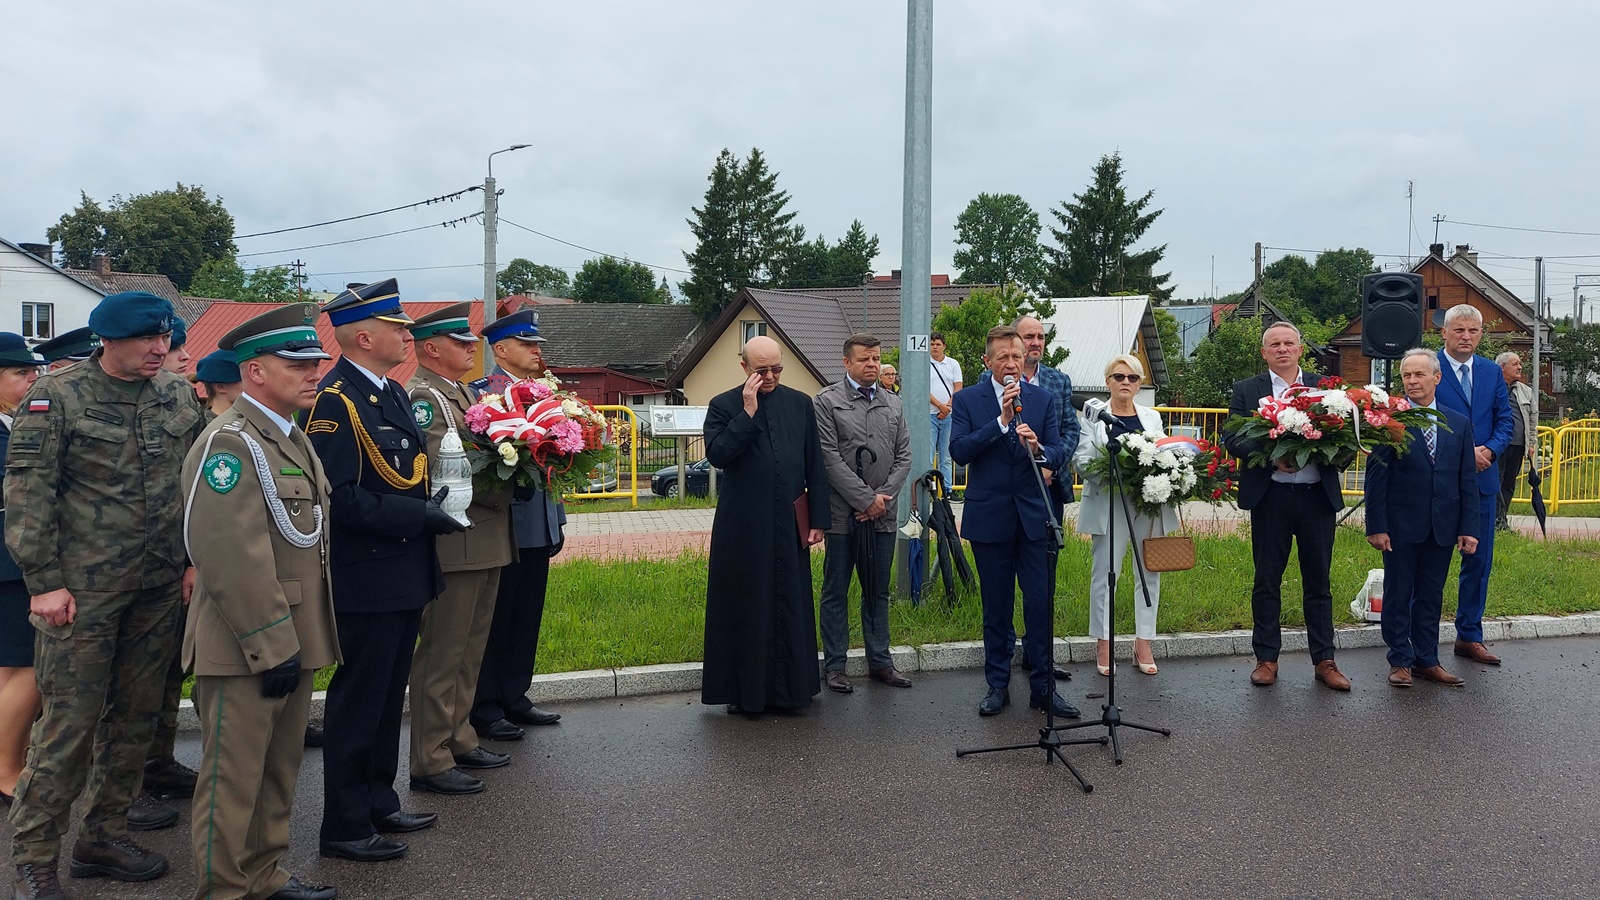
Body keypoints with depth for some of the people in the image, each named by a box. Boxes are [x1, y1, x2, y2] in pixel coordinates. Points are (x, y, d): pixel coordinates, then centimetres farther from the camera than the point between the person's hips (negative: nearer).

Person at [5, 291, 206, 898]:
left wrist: (196, 560, 7)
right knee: (71, 716, -2)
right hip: (83, 589, -5)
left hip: (161, 586, 5)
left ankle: (104, 837, 26)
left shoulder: (179, 396, 7)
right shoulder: (56, 396, -7)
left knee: (136, 713, 11)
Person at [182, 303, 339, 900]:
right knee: (234, 779, 3)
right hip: (246, 650, -9)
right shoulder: (228, 442, -16)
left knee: (279, 772, 19)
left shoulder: (293, 439, 14)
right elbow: (233, 557, -23)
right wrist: (270, 646, -22)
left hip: (290, 643, 9)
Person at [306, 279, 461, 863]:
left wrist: (432, 506, 6)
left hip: (404, 575, 10)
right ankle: (345, 826, 15)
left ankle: (379, 803, 33)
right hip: (367, 580, -9)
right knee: (357, 700, 2)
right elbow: (340, 497, -24)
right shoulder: (335, 401, -17)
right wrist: (418, 517, -21)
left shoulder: (392, 392, 12)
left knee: (387, 697, 19)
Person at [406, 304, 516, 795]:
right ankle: (430, 761, 7)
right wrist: (505, 493, -17)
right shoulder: (422, 396, -13)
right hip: (455, 545, -10)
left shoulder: (462, 392, 18)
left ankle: (458, 739, 30)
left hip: (486, 543, 10)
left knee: (470, 648, 18)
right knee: (442, 653, -2)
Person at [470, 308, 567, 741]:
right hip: (501, 525, -7)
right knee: (493, 617, 2)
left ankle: (515, 697, 24)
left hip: (538, 526, 7)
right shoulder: (480, 392, -8)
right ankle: (485, 708, 11)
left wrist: (558, 520, 18)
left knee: (527, 615, 13)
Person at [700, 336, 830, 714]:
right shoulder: (724, 406, 1)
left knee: (791, 607, 8)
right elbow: (717, 455, -14)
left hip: (789, 524, 2)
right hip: (741, 526, -2)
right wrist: (748, 412, -16)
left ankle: (789, 689, 20)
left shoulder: (800, 403, 8)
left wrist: (819, 519, 4)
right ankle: (745, 692, 16)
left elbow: (815, 466, 8)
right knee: (743, 608, 5)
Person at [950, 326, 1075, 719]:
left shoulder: (1043, 399, 6)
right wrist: (1001, 420, -20)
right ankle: (998, 685, 21)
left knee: (1040, 603, 1)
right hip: (989, 517, -1)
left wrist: (1038, 449, -22)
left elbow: (1058, 456, 0)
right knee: (996, 607, 9)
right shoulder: (967, 400, 0)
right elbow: (959, 451, -14)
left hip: (1033, 515, 1)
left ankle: (1043, 686, 13)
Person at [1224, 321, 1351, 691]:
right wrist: (1271, 456, -18)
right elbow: (1233, 439, -4)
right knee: (1267, 581, 6)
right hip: (1270, 497, -1)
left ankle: (1324, 660, 16)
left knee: (1318, 582, 8)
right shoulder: (1246, 390, 5)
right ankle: (1266, 658, 16)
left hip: (1317, 496, 1)